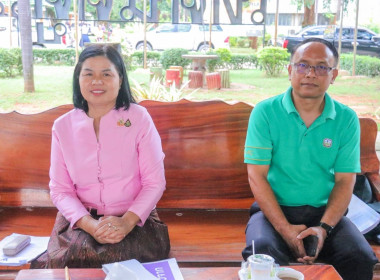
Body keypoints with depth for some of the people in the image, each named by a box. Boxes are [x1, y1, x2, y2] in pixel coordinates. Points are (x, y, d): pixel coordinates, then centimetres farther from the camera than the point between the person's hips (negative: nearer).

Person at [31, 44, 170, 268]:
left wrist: (127, 222, -20)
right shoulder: (63, 126, 2)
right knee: (62, 260, -24)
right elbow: (60, 189, 0)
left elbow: (155, 182, -5)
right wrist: (89, 224, -17)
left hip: (136, 219, -2)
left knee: (119, 257, -29)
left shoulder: (139, 118, -4)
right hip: (80, 219, 2)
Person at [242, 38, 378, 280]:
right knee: (263, 252, -32)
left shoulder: (347, 119, 1)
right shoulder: (265, 113, -5)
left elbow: (345, 181, 0)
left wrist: (324, 228, -16)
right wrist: (285, 228, -18)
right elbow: (257, 176, -8)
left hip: (325, 212, 2)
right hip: (274, 210, -2)